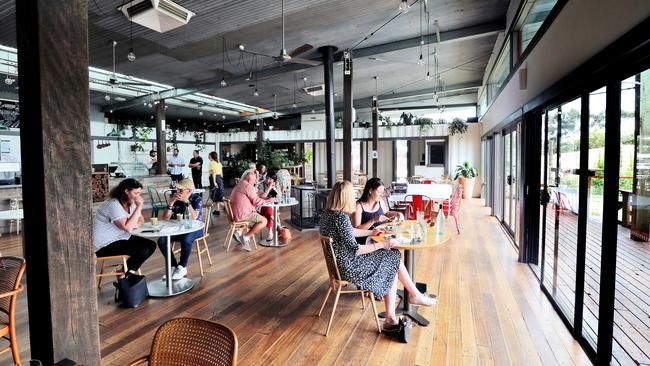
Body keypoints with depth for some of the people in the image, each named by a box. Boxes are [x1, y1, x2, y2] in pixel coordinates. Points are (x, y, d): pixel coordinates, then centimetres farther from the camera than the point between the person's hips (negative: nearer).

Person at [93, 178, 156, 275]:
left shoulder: (131, 203, 3)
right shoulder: (113, 205, -24)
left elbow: (141, 220, 10)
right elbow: (127, 227, -32)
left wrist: (135, 225, -14)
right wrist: (139, 207, -29)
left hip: (121, 238, 9)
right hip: (105, 245, -9)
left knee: (151, 245, -2)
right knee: (143, 250, -22)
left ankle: (130, 272, 10)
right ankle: (124, 274, 4)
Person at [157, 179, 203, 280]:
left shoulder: (197, 199, -10)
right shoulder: (175, 199, 0)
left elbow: (194, 217, -24)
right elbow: (165, 219, -4)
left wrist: (186, 201, -26)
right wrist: (171, 203, -16)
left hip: (194, 229, -5)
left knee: (185, 240, -36)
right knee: (161, 241, -20)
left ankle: (182, 267, -12)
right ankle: (174, 266, -2)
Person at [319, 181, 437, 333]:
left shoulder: (326, 214, 4)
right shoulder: (340, 217, -26)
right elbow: (354, 250, -24)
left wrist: (371, 232, 28)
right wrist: (382, 244, -16)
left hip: (338, 262, 9)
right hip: (348, 266, -9)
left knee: (391, 266, 8)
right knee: (394, 259, 3)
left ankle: (391, 319, 9)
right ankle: (416, 295, 25)